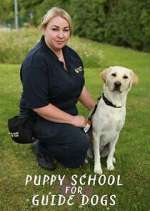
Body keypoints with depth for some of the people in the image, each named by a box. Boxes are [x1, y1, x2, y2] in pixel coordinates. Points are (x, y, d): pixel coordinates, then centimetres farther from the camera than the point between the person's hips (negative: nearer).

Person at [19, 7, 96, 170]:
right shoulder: (35, 61, -25)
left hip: (68, 112, 8)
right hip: (40, 118, -8)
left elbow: (80, 86, 11)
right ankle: (42, 148, 3)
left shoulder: (70, 54, -1)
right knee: (79, 144, -24)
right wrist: (72, 120, -20)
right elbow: (38, 106, -26)